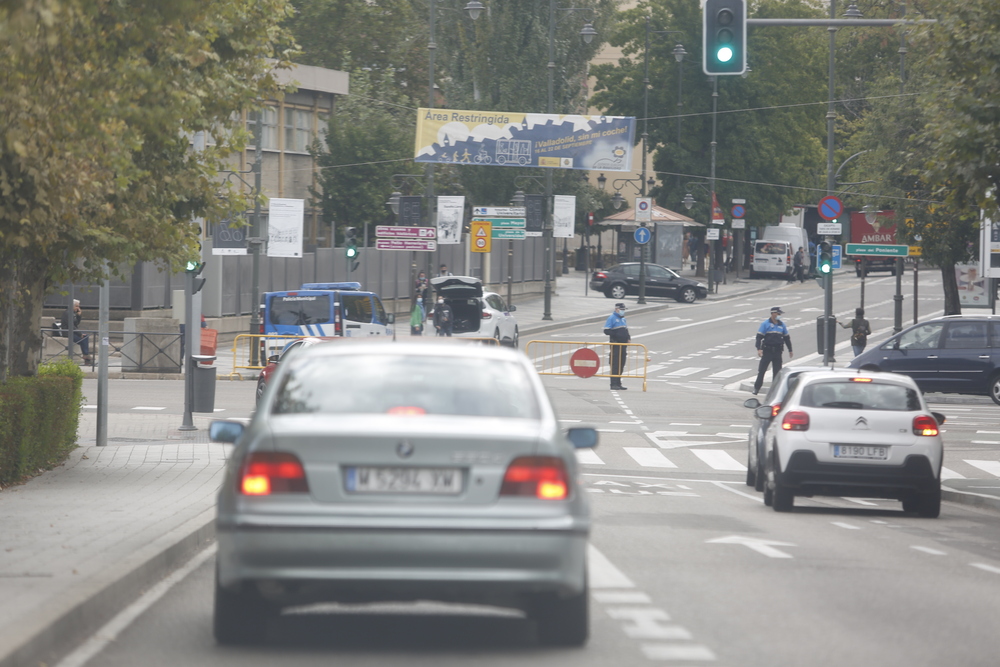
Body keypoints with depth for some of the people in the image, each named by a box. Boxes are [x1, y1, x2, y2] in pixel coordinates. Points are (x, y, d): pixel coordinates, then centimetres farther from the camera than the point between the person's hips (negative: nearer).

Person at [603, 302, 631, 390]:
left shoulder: (623, 319, 21)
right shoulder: (611, 318, -5)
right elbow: (607, 331, -12)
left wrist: (628, 337, 10)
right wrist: (616, 335, -22)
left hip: (623, 345, 8)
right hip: (615, 344, -8)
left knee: (621, 365, 10)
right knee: (615, 365, -11)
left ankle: (618, 383, 16)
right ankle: (614, 384, -11)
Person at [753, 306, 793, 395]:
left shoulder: (781, 325, 10)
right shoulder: (766, 324, -4)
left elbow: (787, 338, 19)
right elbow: (759, 336, -7)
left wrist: (790, 350, 21)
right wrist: (759, 349, -18)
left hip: (777, 351, 4)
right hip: (767, 351, -4)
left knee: (777, 371, 4)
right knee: (762, 369, -4)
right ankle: (756, 387, 3)